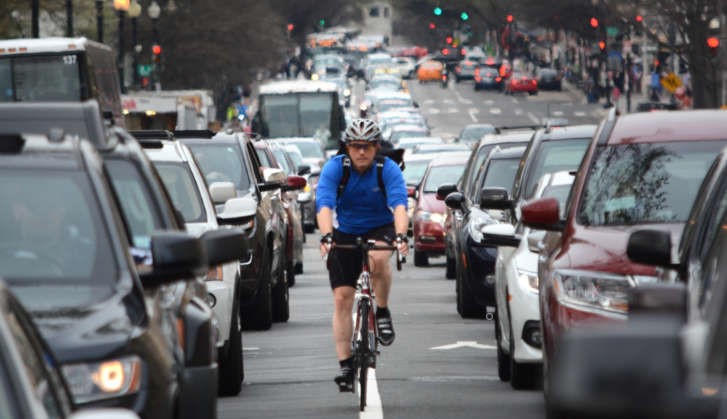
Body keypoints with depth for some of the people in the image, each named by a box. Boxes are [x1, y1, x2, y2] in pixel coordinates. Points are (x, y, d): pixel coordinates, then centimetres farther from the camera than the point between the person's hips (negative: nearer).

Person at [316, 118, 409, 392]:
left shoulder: (388, 170, -18)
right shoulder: (334, 168, -17)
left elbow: (399, 205, -32)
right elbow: (324, 205, -30)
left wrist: (400, 236, -50)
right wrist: (326, 236, -48)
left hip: (380, 229, -1)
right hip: (345, 233, 1)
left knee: (378, 257, -37)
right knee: (342, 297, -8)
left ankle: (383, 313, -13)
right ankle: (345, 365, -2)